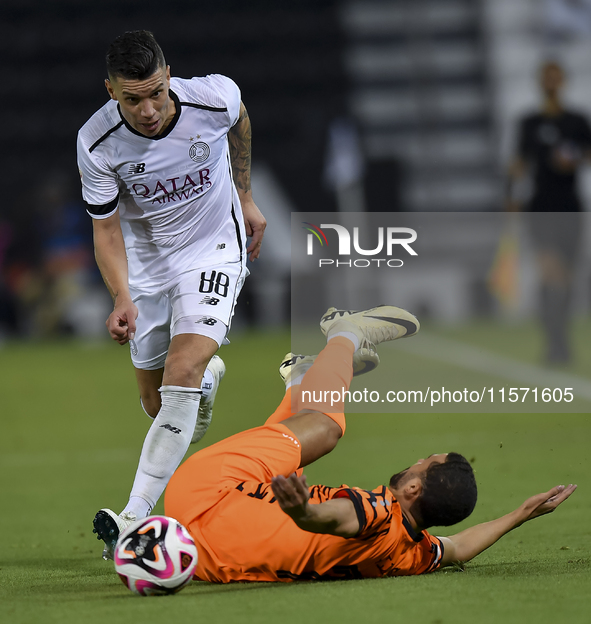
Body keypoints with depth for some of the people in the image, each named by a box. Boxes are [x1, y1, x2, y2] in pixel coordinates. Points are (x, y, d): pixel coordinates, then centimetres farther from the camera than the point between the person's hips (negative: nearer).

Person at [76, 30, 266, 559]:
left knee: (181, 376, -22)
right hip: (145, 259, 2)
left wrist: (244, 197, 14)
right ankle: (208, 377, 49)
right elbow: (106, 228, -13)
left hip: (214, 249, -2)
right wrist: (122, 298, -31)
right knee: (157, 403, 11)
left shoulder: (215, 99, -24)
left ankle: (135, 515, -25)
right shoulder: (97, 143, -23)